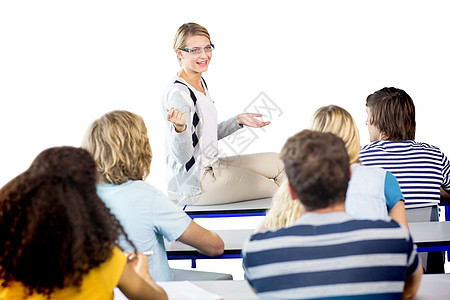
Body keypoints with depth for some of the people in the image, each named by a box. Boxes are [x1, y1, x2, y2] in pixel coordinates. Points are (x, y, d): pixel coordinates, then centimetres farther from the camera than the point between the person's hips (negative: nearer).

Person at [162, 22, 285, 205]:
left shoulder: (200, 83, 9)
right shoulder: (178, 93, -22)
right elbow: (182, 156, -25)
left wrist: (238, 121, 13)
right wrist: (179, 128, -43)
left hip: (210, 167, 10)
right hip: (193, 186, -10)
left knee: (278, 163, 13)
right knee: (272, 188, -3)